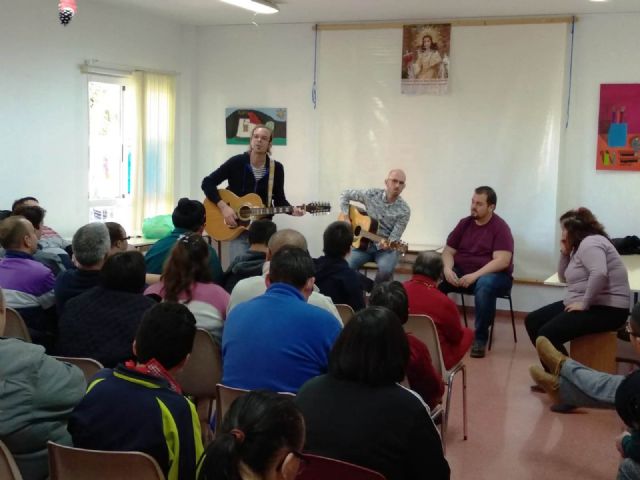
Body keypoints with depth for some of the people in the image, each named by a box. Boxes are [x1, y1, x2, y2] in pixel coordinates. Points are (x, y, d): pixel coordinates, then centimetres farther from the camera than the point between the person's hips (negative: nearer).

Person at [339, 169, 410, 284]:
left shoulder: (404, 211, -9)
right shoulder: (371, 195, -4)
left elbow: (394, 239, -11)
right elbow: (346, 194, 8)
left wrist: (386, 244, -34)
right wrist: (346, 217, -1)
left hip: (386, 248, -1)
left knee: (386, 269, -33)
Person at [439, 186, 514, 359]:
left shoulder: (500, 227, -10)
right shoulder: (464, 223, 7)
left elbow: (502, 261, -20)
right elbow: (448, 250, 7)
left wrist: (475, 275, -29)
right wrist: (448, 268, -16)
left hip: (492, 275, -5)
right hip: (461, 273, 5)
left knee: (485, 285, -40)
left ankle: (480, 338, -25)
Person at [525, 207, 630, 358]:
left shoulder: (589, 243, -14)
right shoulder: (580, 246, 18)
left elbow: (599, 274, -31)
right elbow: (564, 277, 23)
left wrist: (585, 304, -25)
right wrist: (565, 252, 10)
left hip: (606, 309, -11)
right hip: (587, 305, 11)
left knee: (547, 334, -26)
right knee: (532, 321, 8)